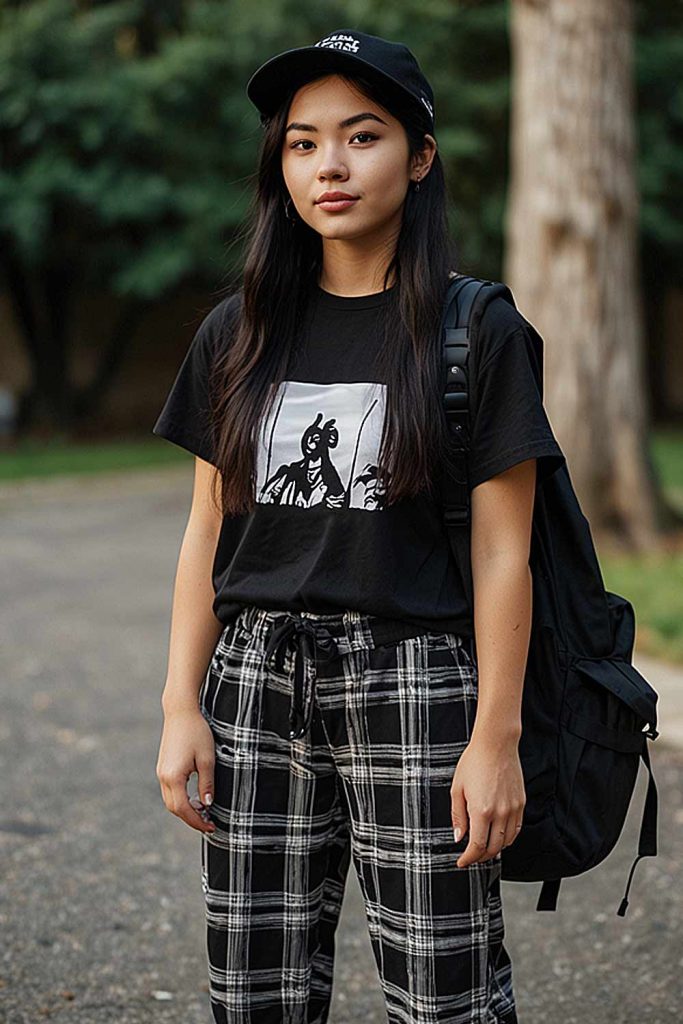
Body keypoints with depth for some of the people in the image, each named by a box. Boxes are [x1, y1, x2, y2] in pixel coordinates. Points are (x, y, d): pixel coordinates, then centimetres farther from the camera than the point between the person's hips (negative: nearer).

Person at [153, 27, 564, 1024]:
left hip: (416, 687, -3)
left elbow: (502, 552, -4)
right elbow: (207, 533, 10)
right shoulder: (239, 335, 9)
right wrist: (181, 708, 3)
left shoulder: (478, 332, -2)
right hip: (257, 686, 4)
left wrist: (497, 736, -9)